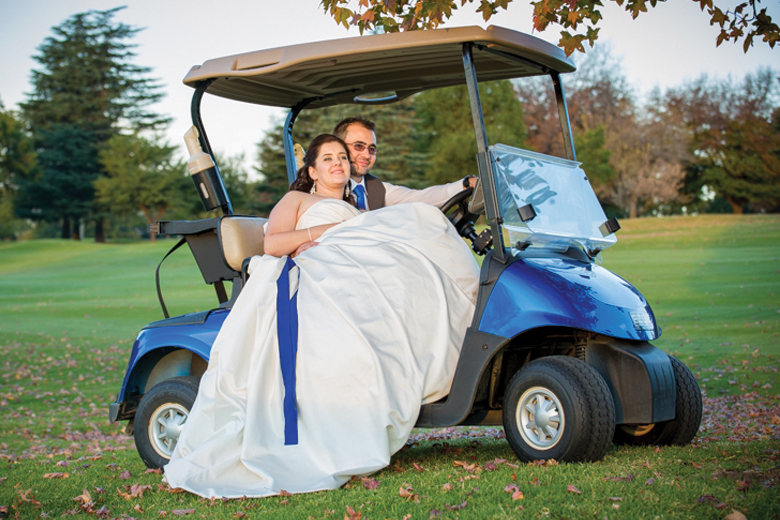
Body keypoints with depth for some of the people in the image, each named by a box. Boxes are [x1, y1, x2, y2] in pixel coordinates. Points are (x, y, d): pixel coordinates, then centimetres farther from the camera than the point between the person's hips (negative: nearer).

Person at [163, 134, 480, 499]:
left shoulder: (358, 213, 45)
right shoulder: (298, 200, 29)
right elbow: (272, 243, 10)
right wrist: (328, 230, 3)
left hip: (351, 284, 4)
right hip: (311, 277, -4)